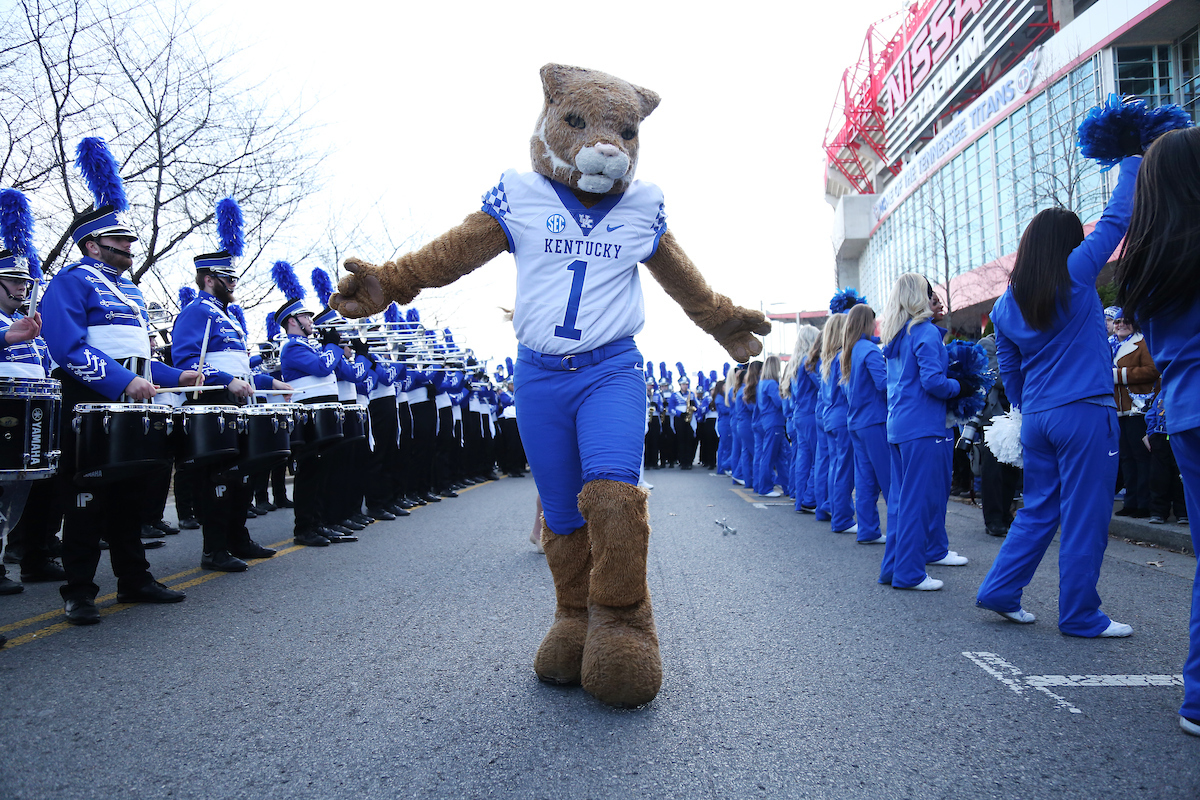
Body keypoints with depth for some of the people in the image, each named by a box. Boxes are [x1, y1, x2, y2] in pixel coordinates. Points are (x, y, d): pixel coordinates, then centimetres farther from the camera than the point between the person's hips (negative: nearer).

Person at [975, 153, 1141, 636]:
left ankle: (999, 590, 17)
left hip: (1036, 418, 6)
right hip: (1084, 414, -6)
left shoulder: (1005, 305, 9)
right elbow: (1116, 218, 4)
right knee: (1085, 518, 2)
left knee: (1038, 509, 17)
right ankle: (1080, 616, 10)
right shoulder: (1076, 274, -6)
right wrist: (1131, 163, 18)